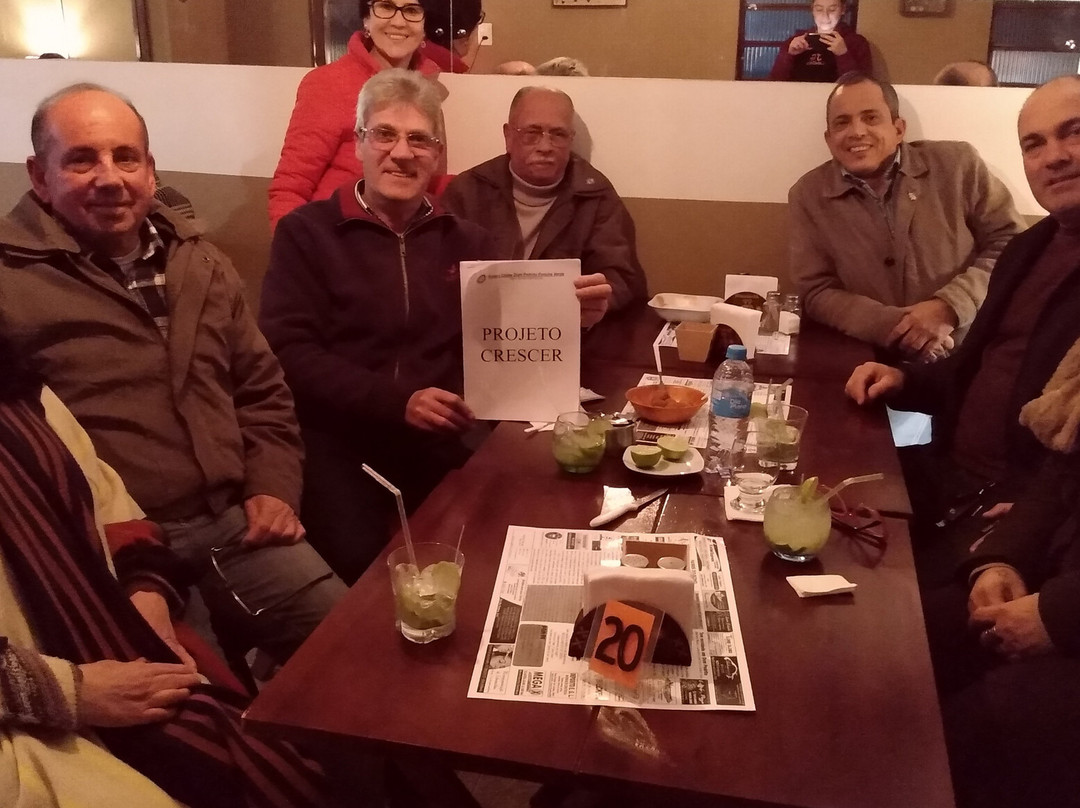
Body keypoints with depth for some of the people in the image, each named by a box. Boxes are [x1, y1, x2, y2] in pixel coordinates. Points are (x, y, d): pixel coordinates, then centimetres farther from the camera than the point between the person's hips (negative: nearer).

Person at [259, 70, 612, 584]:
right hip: (338, 439, -3)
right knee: (360, 563, -25)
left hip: (440, 444, 3)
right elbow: (288, 351, -8)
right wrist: (396, 402, -18)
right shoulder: (306, 232, 3)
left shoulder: (466, 241, 16)